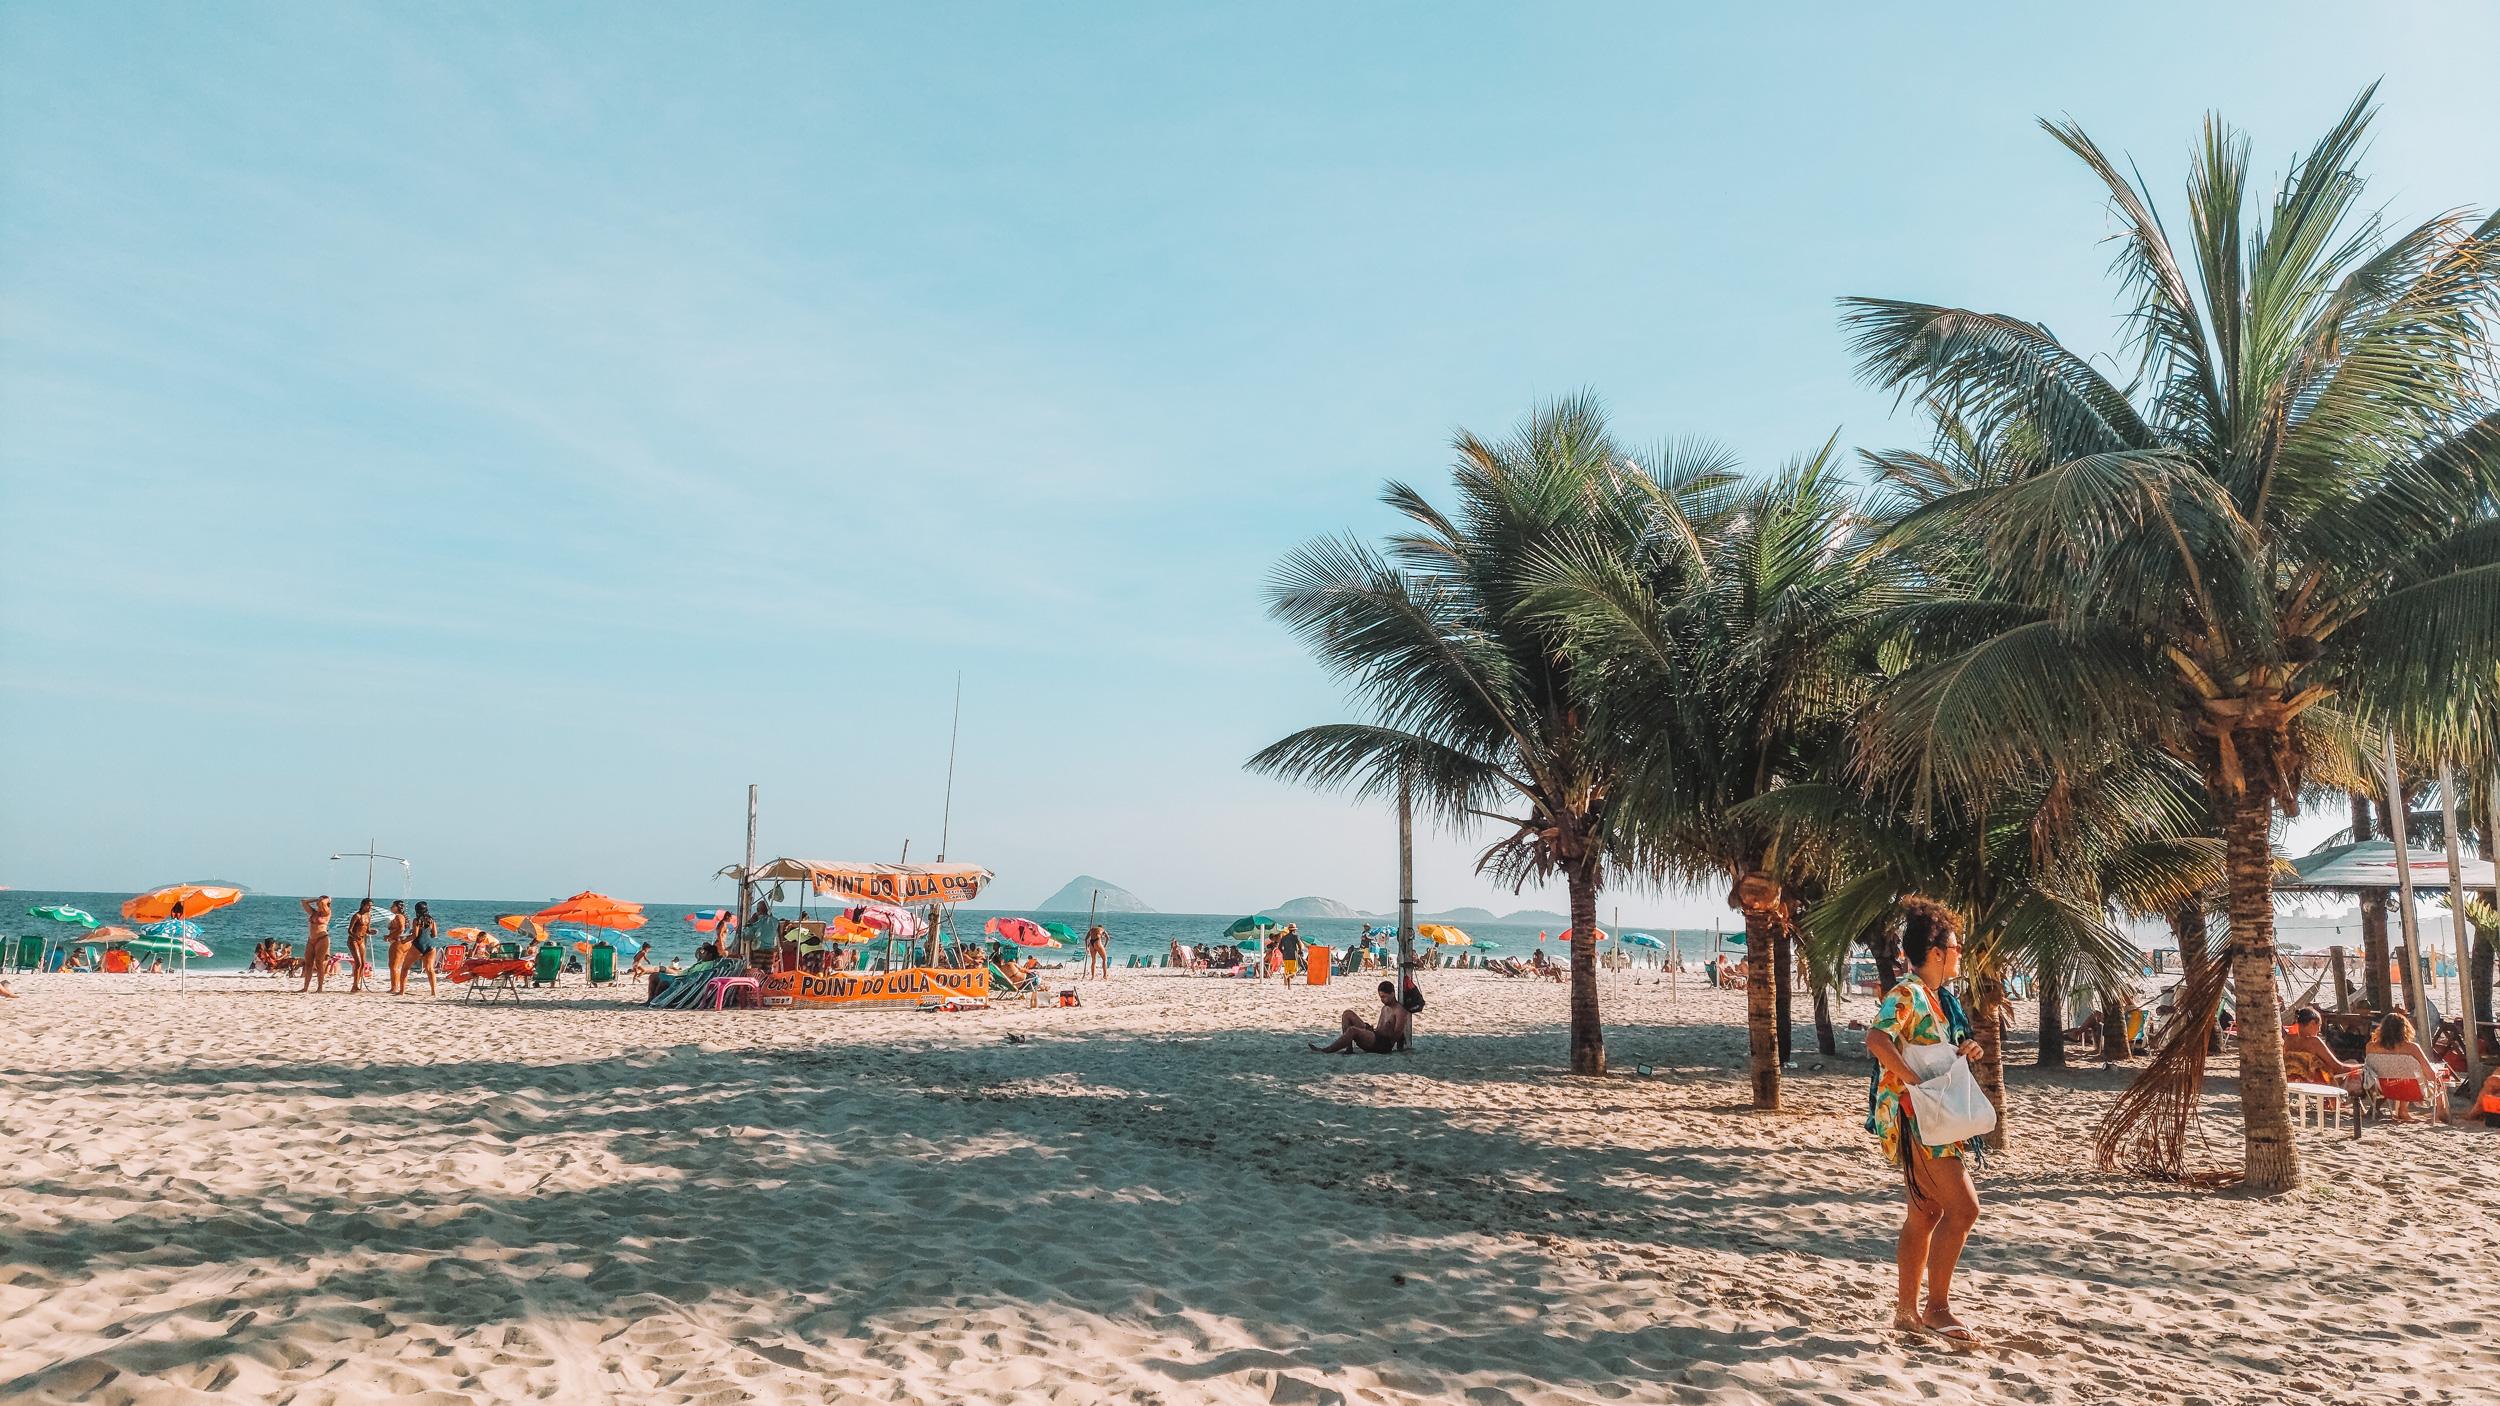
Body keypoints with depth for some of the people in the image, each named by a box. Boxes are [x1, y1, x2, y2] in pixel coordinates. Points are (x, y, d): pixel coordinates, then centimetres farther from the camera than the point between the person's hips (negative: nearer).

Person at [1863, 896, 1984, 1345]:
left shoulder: (1937, 998, 16)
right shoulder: (1907, 995, -16)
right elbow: (1876, 1039, -32)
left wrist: (1964, 1050, 6)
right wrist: (1915, 1082, -32)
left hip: (1935, 1119, 10)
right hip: (1914, 1118, -10)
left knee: (1925, 1214, 12)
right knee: (1963, 1207, -10)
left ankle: (1907, 1309, 18)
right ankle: (1937, 1307, -1)